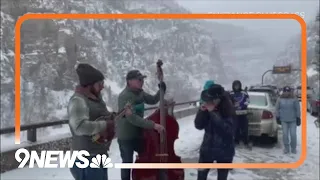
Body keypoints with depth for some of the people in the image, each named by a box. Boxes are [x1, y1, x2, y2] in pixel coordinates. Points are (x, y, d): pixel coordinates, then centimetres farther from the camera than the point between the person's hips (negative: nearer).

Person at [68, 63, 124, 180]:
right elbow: (80, 127, -35)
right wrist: (105, 125, -26)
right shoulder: (78, 101, -20)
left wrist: (112, 116, 1)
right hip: (86, 160, -10)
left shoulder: (95, 98, 11)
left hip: (99, 156, 10)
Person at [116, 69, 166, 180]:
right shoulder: (125, 96, -24)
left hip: (138, 133, 8)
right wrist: (153, 125, -36)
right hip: (126, 136, -8)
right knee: (127, 162, 6)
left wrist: (162, 89, -3)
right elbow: (132, 118, -33)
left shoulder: (140, 93, 3)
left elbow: (153, 100, 16)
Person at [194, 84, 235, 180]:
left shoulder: (228, 111, -15)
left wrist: (213, 113, -29)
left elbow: (227, 128, -28)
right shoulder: (207, 109, -4)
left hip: (224, 151, -3)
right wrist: (201, 111, -19)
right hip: (207, 148, 3)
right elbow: (198, 126, -3)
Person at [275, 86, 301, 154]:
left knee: (293, 134, -1)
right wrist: (277, 118, 2)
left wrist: (298, 118, -2)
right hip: (284, 120, 1)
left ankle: (293, 148, 17)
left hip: (293, 120, -1)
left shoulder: (294, 99, -2)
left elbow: (297, 109, 1)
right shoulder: (280, 99, 1)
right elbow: (277, 109, 5)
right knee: (285, 134, 0)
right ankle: (286, 148, 15)